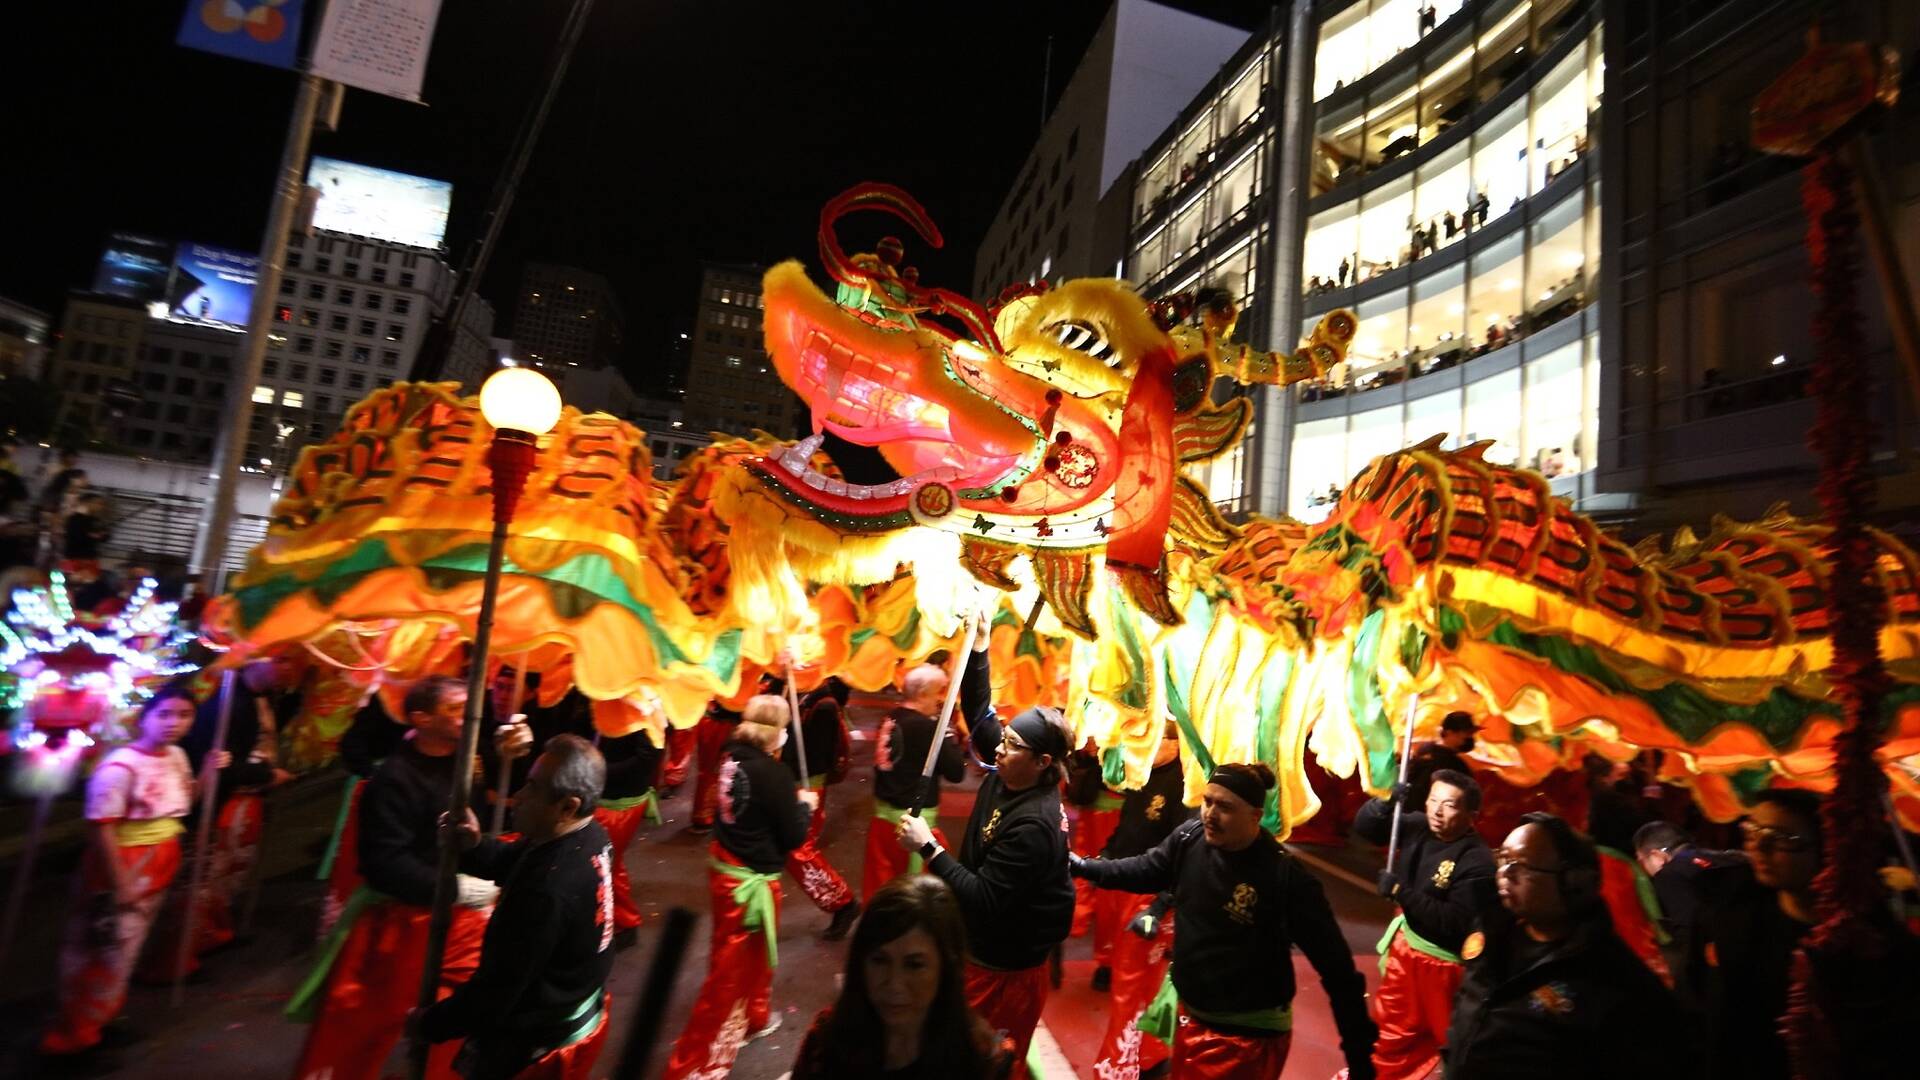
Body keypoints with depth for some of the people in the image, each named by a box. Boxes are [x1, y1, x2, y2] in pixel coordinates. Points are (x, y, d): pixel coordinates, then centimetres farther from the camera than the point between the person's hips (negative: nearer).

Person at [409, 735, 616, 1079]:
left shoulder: (548, 891, -37)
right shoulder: (590, 835, -10)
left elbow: (497, 989, -27)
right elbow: (511, 862, 6)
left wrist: (428, 1024, -11)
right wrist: (474, 845, -14)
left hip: (534, 1047, -8)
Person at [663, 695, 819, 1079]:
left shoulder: (732, 758, -3)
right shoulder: (772, 772, -24)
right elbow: (793, 837, -15)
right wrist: (803, 804, 1)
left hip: (723, 868, 8)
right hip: (752, 881, -8)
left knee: (750, 954, 29)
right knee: (728, 971, 7)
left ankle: (752, 1018, 51)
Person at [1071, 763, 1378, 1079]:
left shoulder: (1287, 877, -25)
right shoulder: (1189, 839, -11)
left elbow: (1335, 966, -18)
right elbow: (1146, 870, 9)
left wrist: (1359, 1051, -15)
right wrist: (1083, 866, 11)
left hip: (1250, 1033, -5)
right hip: (1191, 1016, 6)